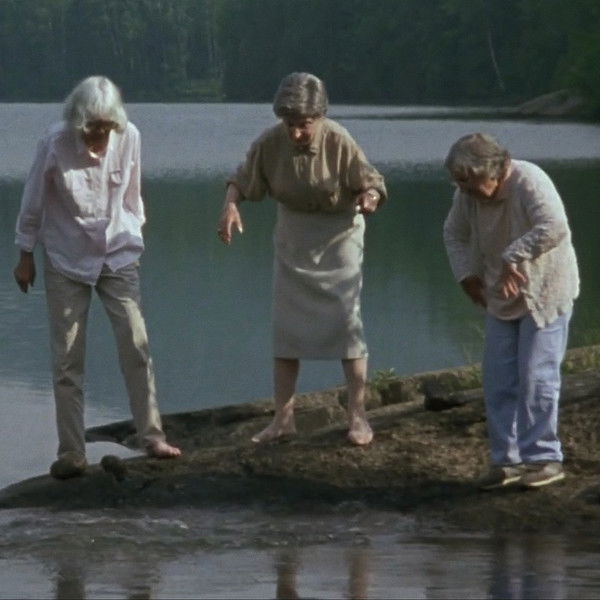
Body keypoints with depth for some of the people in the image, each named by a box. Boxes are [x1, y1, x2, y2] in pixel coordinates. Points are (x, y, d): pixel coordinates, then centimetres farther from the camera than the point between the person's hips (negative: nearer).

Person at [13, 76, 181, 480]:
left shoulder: (129, 138, -10)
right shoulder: (56, 144, -17)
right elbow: (34, 201, -4)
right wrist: (26, 255, 2)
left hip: (118, 254, 2)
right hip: (66, 261, -1)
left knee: (137, 346, -8)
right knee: (68, 359, -1)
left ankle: (152, 436, 1)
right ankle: (72, 452, 4)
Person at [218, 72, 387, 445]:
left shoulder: (339, 142, -22)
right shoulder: (270, 143, -16)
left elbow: (371, 184, -15)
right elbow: (241, 182, -4)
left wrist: (370, 198, -39)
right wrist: (230, 205, -25)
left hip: (338, 236, -3)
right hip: (293, 241, 3)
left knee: (346, 323, -6)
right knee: (285, 326, 3)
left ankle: (358, 417, 0)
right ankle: (283, 417, 10)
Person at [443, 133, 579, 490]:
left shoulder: (530, 182, -26)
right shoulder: (469, 194, -6)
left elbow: (554, 227, -40)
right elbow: (455, 233, 12)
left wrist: (512, 257, -35)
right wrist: (467, 273, 0)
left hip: (545, 294, -7)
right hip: (502, 299, 7)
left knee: (536, 378, -7)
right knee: (499, 380, 5)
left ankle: (544, 458, 2)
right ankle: (507, 460, 13)